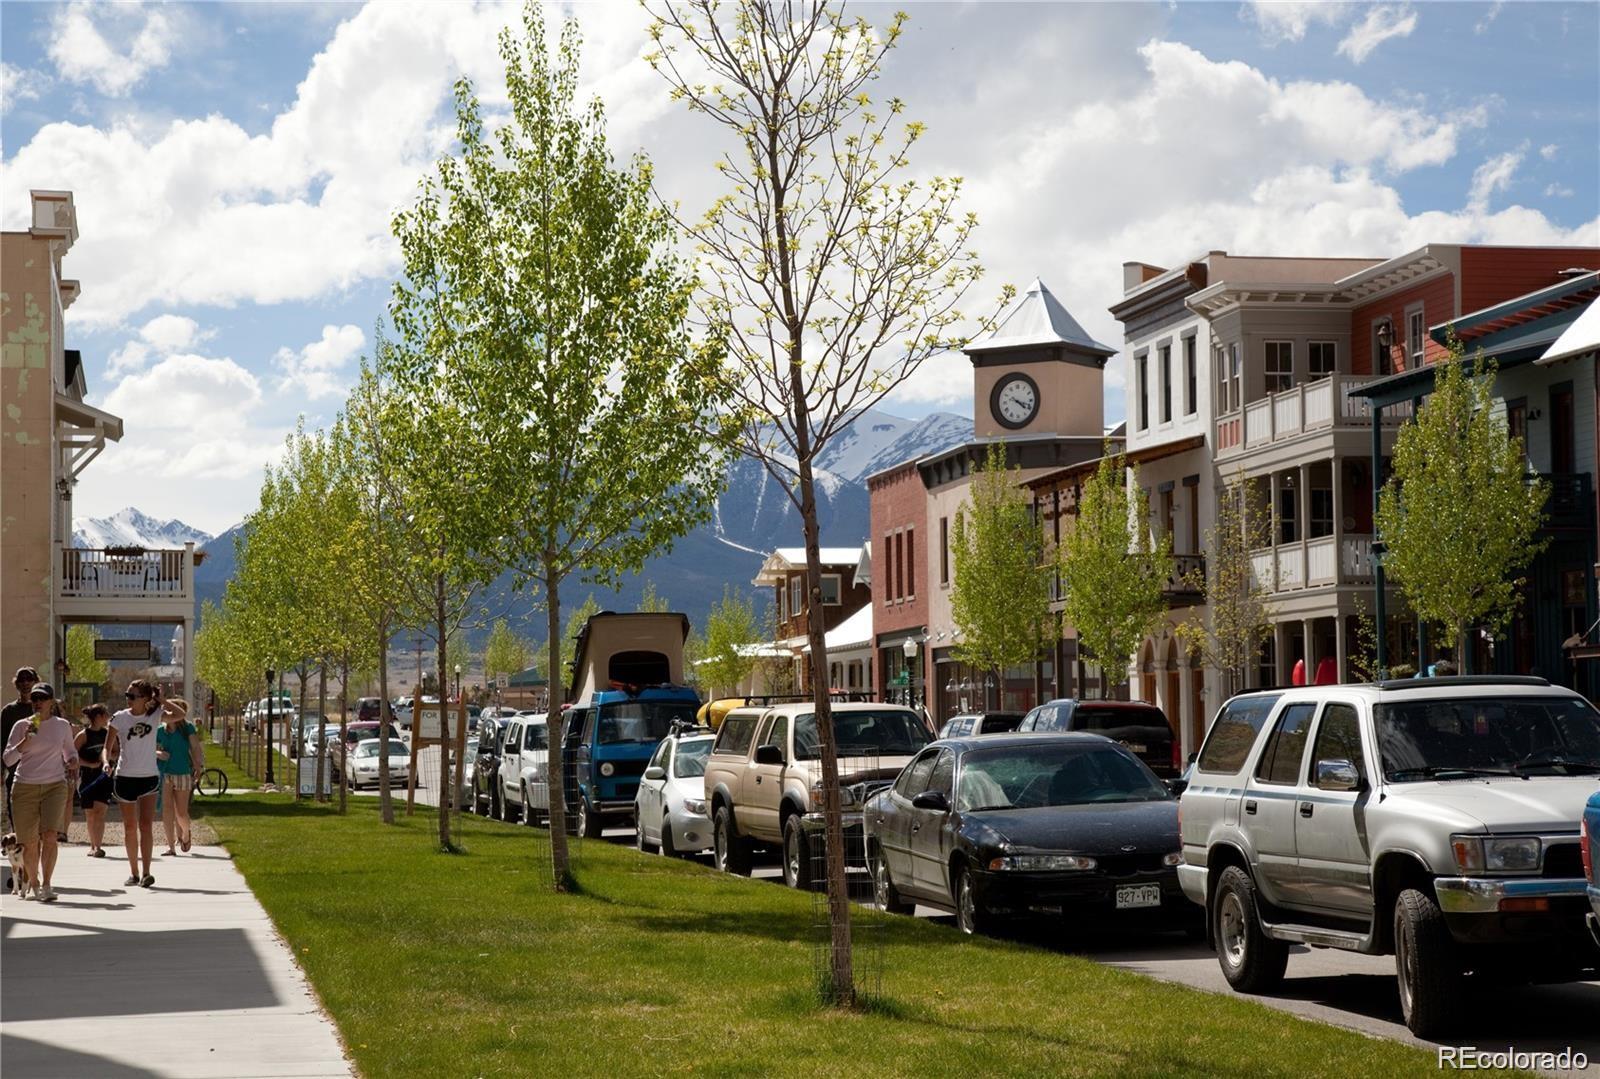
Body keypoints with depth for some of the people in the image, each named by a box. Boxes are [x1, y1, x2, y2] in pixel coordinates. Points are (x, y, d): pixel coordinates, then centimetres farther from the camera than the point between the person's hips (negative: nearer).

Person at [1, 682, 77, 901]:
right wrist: (26, 741, -16)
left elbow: (70, 751, 24)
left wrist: (73, 761, 2)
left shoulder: (62, 726, 8)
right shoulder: (21, 726, 3)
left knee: (49, 834, -20)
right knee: (29, 842, 3)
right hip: (25, 787, 0)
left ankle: (46, 885, -17)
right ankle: (32, 882, 26)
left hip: (54, 786, 0)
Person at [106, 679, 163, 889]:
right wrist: (107, 761, -19)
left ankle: (146, 873, -13)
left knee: (146, 826, -9)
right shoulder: (120, 718, -4)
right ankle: (134, 873, 15)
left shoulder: (154, 714, -1)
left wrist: (161, 700, -9)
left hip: (149, 777, 0)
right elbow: (108, 747, 1)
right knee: (130, 828, 7)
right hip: (125, 777, 0)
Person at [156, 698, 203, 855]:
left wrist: (198, 766, -17)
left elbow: (195, 748, -6)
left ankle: (185, 834, 34)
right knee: (167, 810, -4)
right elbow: (151, 749, 12)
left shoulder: (187, 728, -5)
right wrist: (158, 754, -10)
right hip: (164, 773, 2)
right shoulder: (161, 730, 3)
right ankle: (171, 846, 2)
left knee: (181, 812, 2)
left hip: (182, 773, -2)